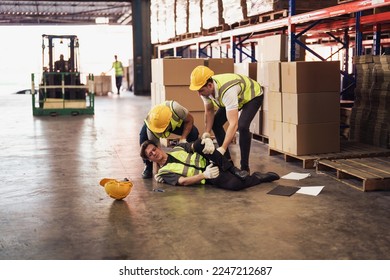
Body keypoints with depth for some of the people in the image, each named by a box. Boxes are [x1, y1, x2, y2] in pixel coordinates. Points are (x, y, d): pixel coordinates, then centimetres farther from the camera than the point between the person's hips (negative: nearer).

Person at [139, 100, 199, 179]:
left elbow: (190, 120, -25)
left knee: (194, 133, -27)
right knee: (143, 137, -32)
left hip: (176, 122, 1)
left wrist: (183, 138, -33)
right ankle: (148, 167, -10)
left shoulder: (175, 108, -44)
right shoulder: (151, 131, -39)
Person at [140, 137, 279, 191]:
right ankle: (259, 177, -6)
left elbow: (194, 146, 12)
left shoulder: (177, 149, 18)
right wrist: (204, 175, -25)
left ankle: (234, 170, -19)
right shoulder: (164, 172, 4)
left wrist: (207, 141, -15)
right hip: (210, 177, -4)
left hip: (209, 161, 4)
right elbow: (182, 181, -10)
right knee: (235, 184, -35)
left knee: (199, 144, -29)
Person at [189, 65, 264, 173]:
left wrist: (222, 149, -51)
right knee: (215, 123, -2)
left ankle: (245, 168, -15)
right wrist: (206, 134, -22)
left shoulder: (226, 91, -45)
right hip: (237, 97, 8)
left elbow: (233, 124, -47)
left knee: (242, 126, -29)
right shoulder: (205, 88, -24)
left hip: (253, 95, -8)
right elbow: (209, 111, -9)